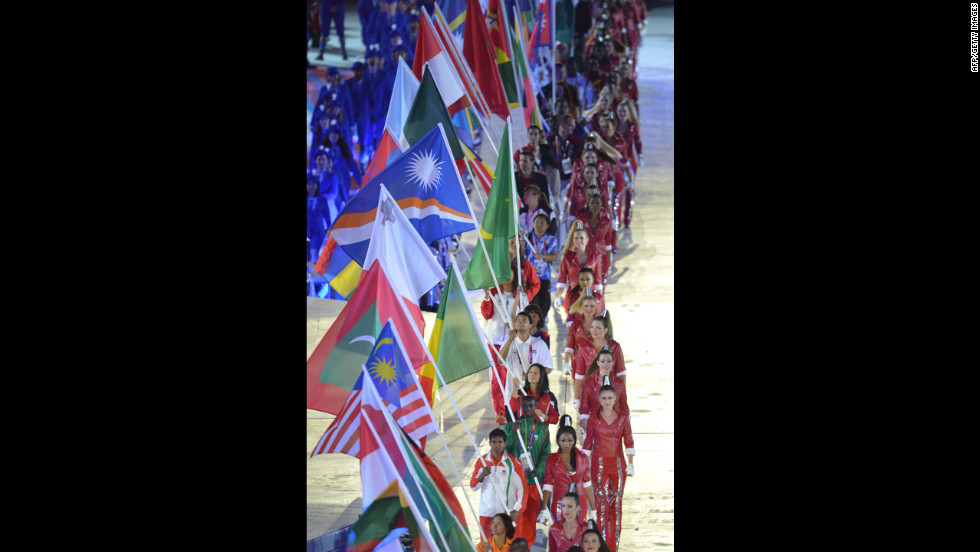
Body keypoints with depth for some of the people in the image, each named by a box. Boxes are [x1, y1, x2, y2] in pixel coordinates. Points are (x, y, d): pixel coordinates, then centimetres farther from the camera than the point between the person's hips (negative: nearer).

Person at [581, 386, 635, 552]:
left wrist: (630, 464, 0)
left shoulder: (623, 418, 4)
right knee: (602, 504, -5)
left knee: (617, 505, 3)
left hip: (618, 465, 2)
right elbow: (587, 443, 5)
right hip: (599, 465, -2)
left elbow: (629, 442, 6)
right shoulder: (594, 419, 1)